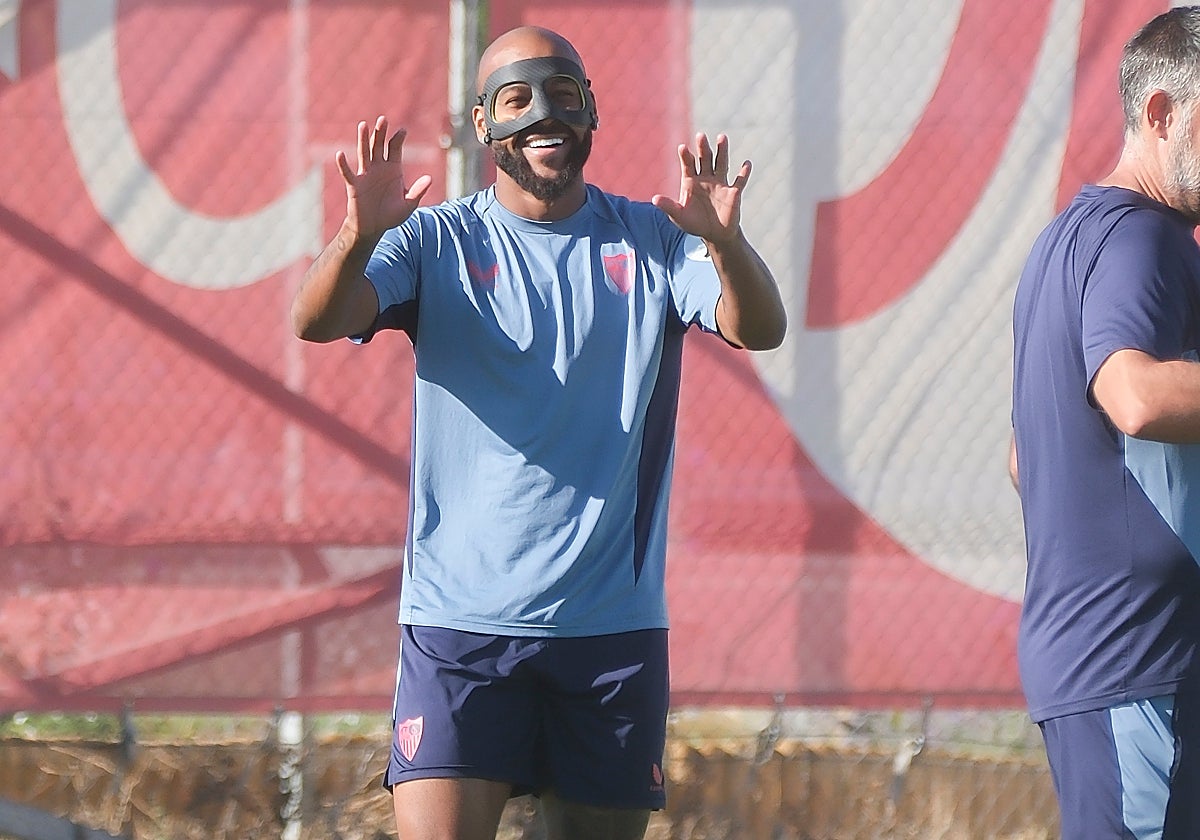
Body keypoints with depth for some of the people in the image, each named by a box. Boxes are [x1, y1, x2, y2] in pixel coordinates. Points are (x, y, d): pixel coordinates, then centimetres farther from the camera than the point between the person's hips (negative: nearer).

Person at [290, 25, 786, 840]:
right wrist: (358, 237, -34)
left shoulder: (650, 240, 6)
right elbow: (317, 322, -12)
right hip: (461, 616, -2)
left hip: (615, 620, 2)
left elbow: (759, 329, -9)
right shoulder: (438, 242, 2)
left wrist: (725, 242, -30)